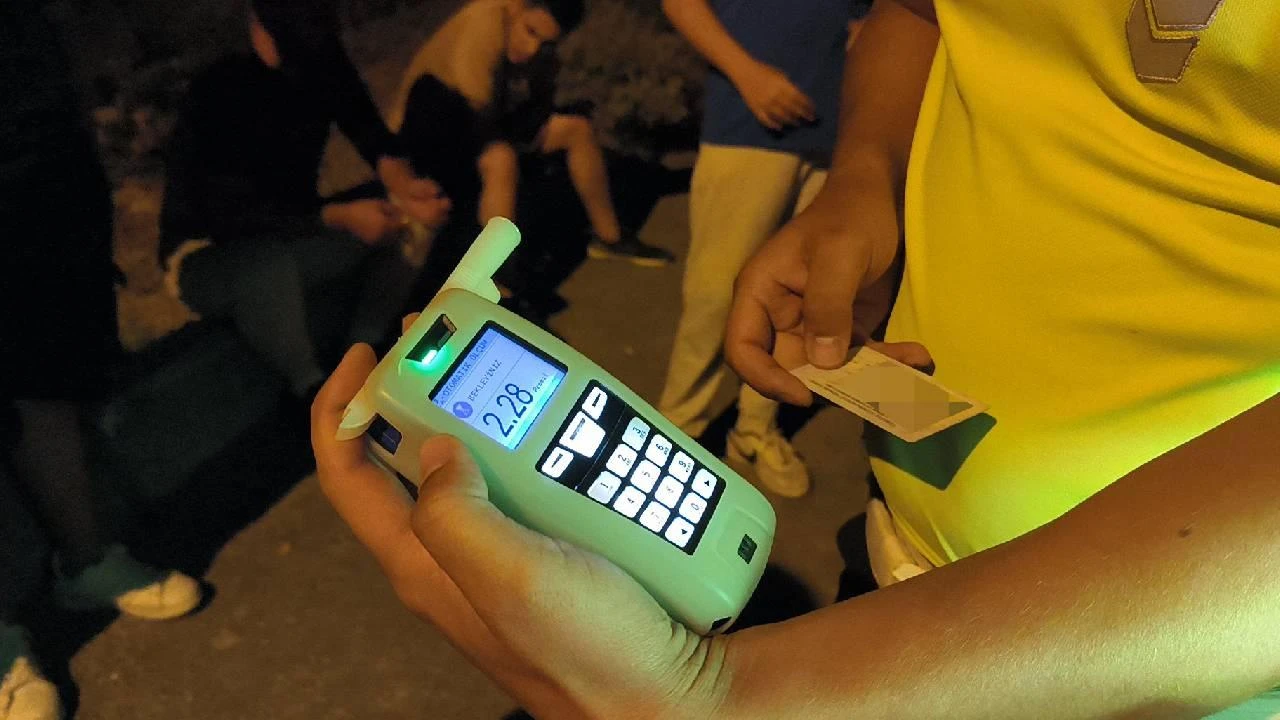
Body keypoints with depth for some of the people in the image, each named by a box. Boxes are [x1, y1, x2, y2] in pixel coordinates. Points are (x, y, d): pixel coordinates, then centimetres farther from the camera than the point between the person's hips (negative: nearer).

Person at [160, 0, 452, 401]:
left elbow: (373, 137, -19)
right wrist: (337, 216, -38)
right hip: (207, 254, -5)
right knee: (269, 262, -40)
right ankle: (317, 393, -26)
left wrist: (403, 185, -42)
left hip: (287, 235, 6)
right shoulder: (220, 89, -24)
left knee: (399, 233, -16)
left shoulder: (325, 66, -10)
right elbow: (230, 212, -28)